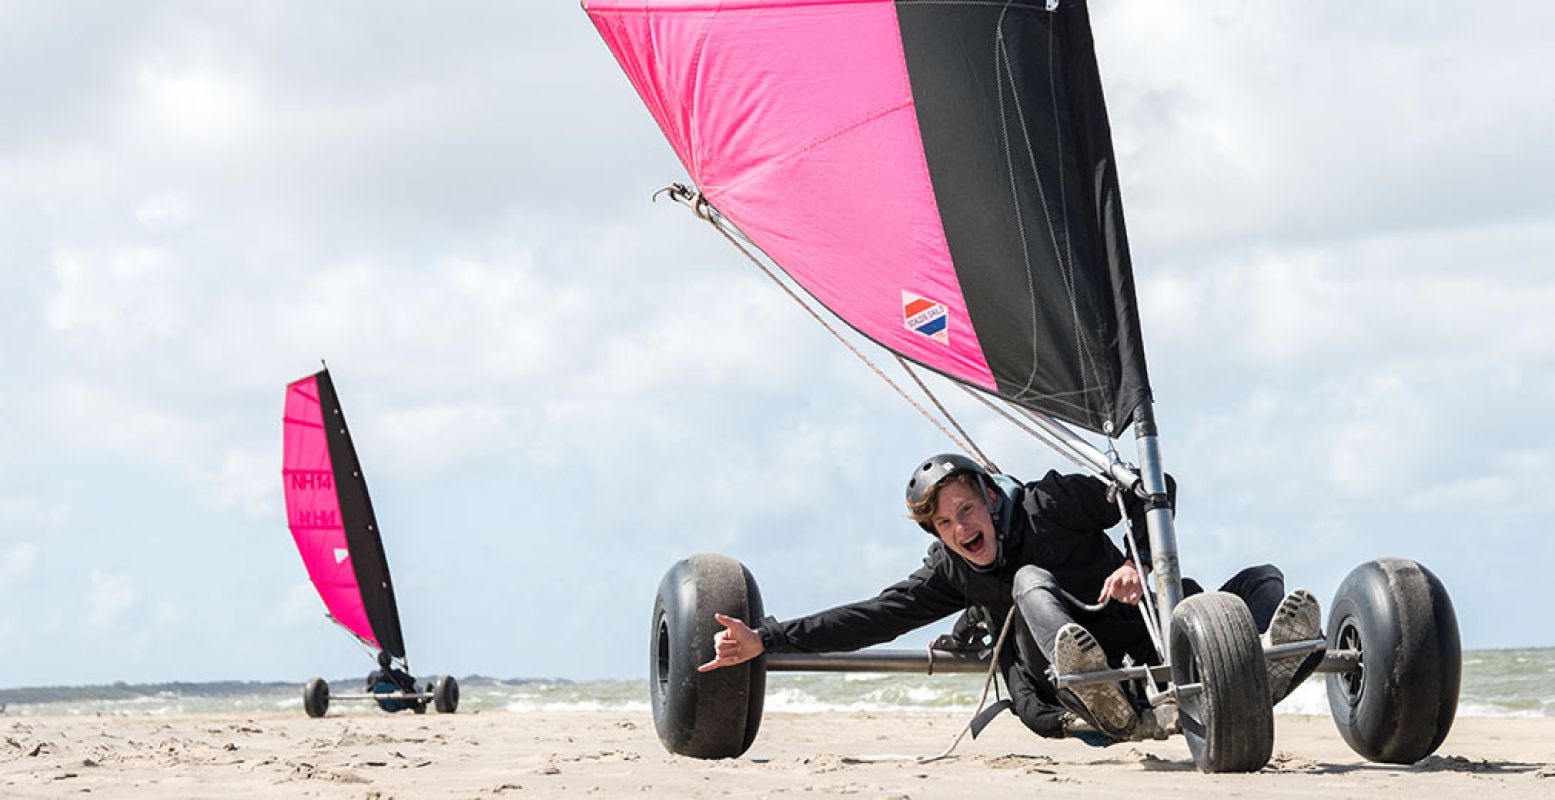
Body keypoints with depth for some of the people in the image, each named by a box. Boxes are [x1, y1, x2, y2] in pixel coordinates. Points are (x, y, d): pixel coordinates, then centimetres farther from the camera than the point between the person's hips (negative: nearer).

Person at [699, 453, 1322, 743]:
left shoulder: (1049, 504, 0)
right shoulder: (951, 575, 8)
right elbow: (871, 618, 5)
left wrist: (1140, 562, -16)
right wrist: (762, 641, 0)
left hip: (1160, 663, 0)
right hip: (1078, 707, 0)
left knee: (1263, 580, -17)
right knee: (1032, 581, -26)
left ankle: (1263, 664, -55)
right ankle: (1103, 702, -57)